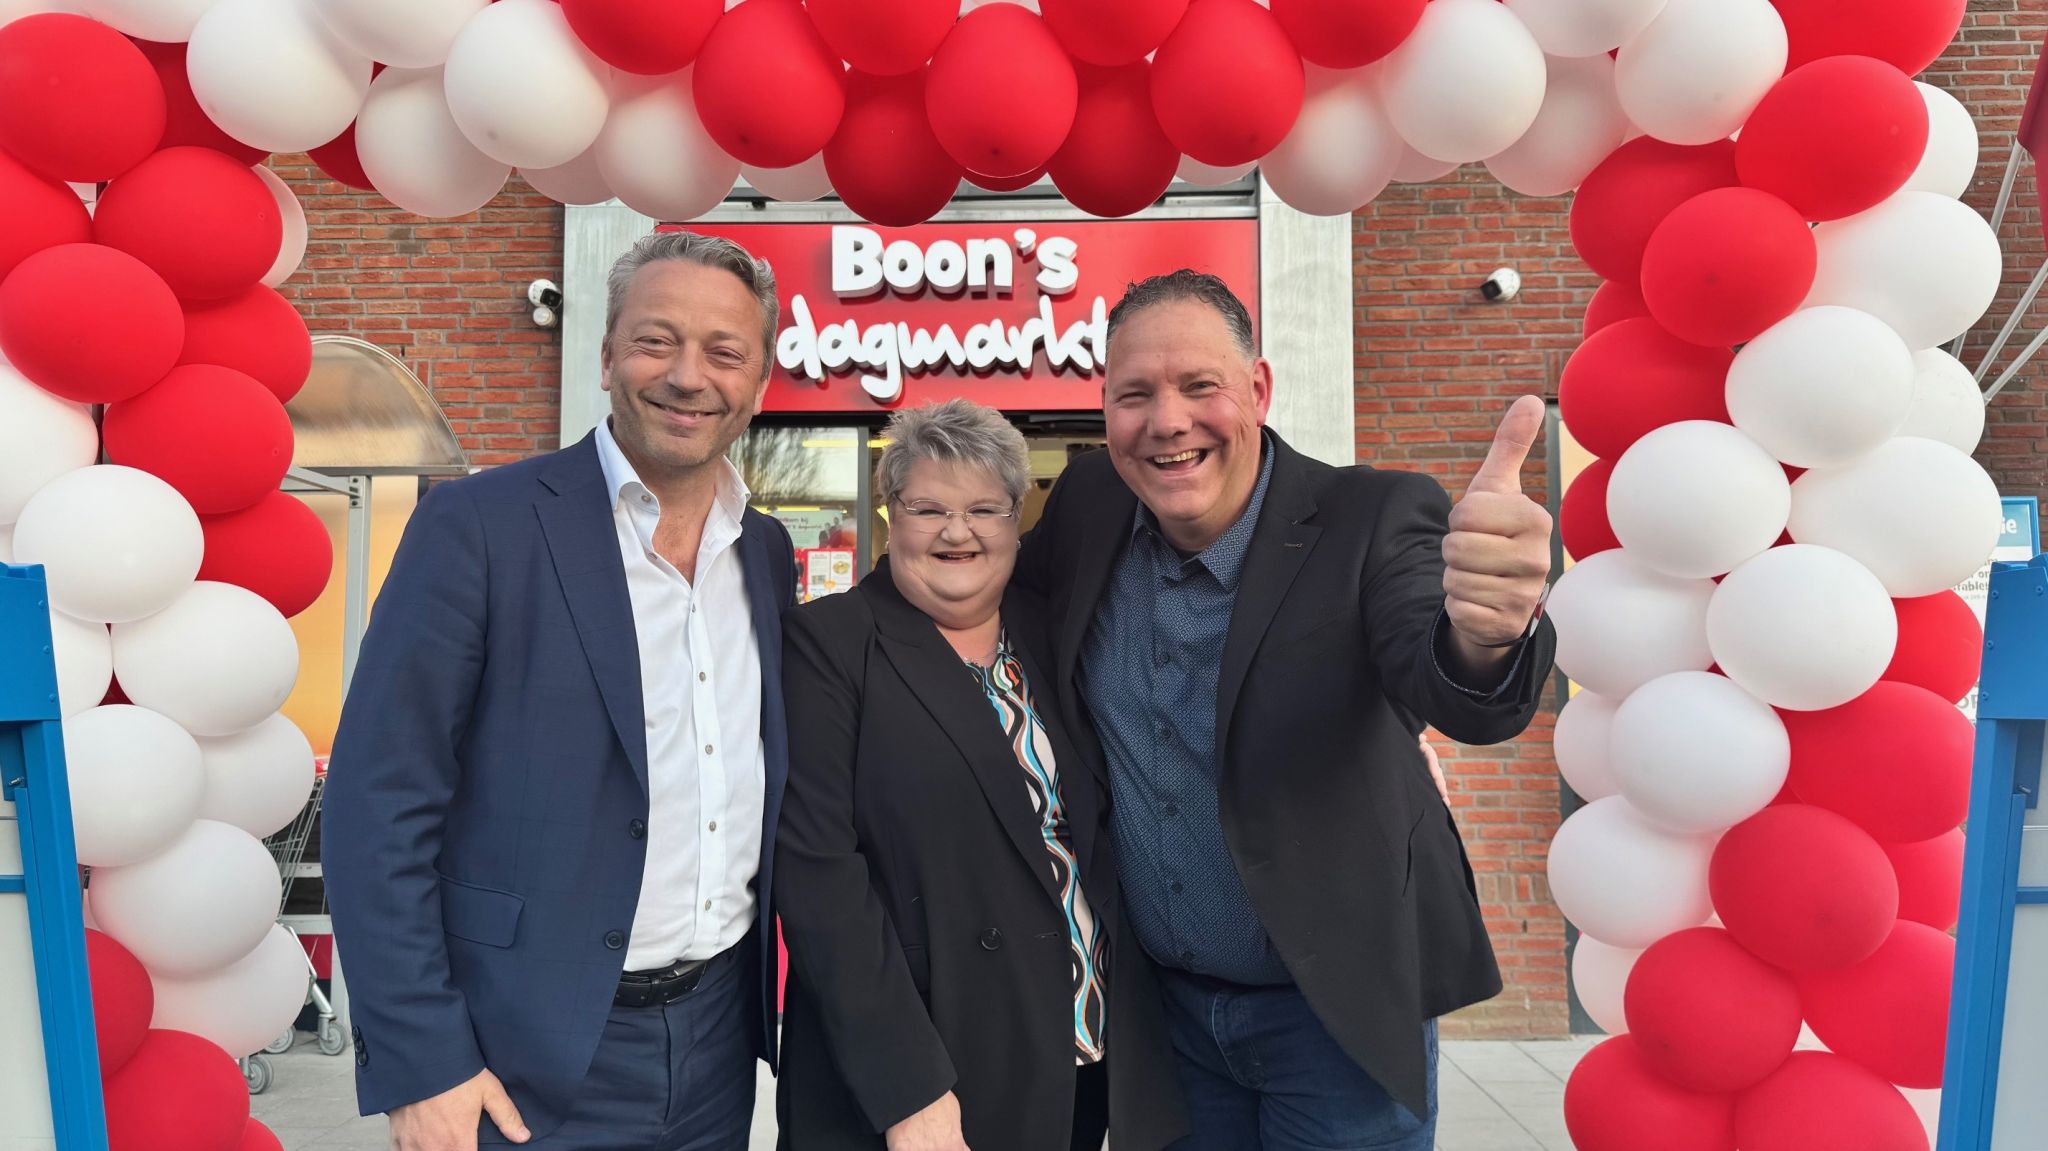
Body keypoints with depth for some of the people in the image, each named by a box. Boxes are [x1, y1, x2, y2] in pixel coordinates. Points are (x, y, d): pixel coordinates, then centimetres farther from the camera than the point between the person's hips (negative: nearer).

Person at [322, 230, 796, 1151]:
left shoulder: (768, 555, 4)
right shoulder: (479, 525, -12)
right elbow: (380, 806, -12)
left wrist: (781, 1004, 8)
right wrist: (420, 1066, -14)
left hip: (719, 1040, 5)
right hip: (533, 1057, -5)